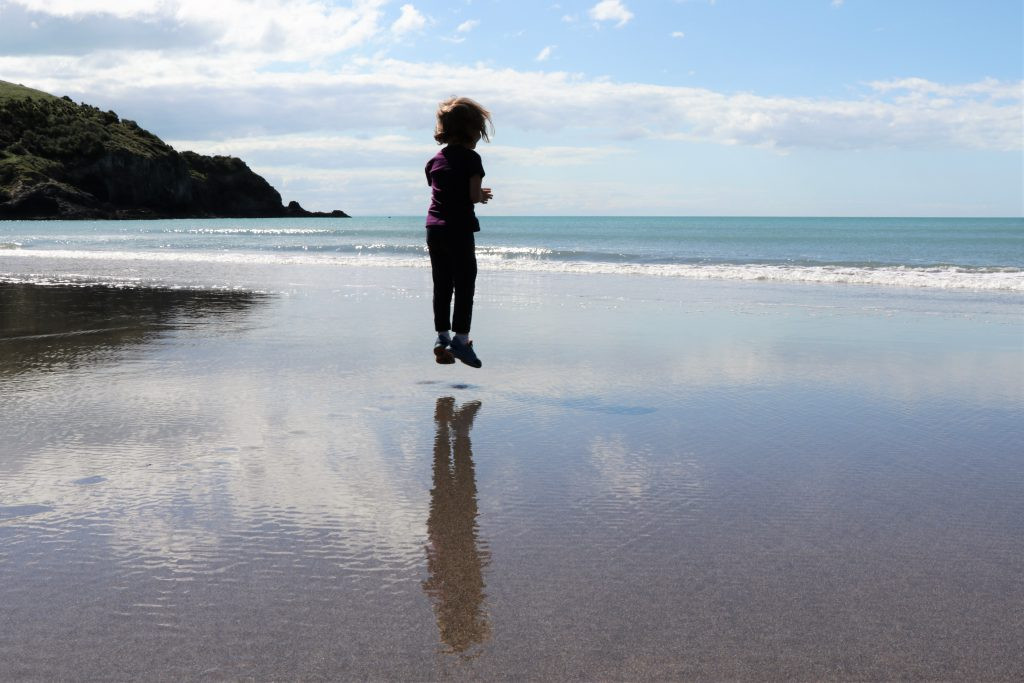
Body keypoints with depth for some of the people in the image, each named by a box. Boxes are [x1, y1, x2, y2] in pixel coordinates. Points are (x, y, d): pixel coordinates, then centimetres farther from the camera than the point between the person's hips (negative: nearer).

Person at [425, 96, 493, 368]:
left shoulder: (435, 160, 12)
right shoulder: (471, 158, -7)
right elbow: (473, 195, -14)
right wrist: (483, 195, 9)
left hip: (434, 229, 6)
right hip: (459, 229, -6)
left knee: (442, 285, 11)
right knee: (465, 285, -2)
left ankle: (442, 336, 15)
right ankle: (461, 338, -7)